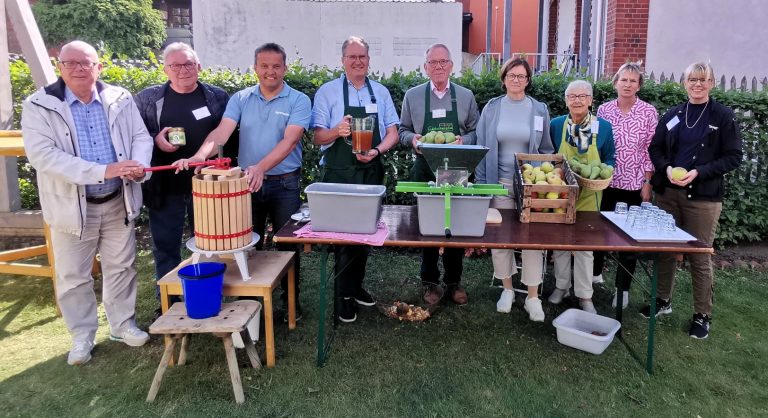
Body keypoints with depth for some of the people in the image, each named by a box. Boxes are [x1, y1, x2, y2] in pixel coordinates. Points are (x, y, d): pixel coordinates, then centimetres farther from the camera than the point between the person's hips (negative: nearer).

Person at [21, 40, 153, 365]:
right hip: (71, 206, -2)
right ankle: (82, 335, 27)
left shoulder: (120, 99, 2)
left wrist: (139, 165, -22)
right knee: (73, 276, 9)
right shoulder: (39, 106, -8)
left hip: (119, 202, 2)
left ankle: (123, 324, 31)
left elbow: (141, 136, 3)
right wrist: (102, 171, -29)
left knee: (121, 267, 13)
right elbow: (42, 155, -19)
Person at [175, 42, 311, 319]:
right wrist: (199, 156, -30)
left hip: (284, 183, -2)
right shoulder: (240, 99, 4)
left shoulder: (298, 101, -6)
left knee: (287, 245, 8)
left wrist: (261, 167, -34)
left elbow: (289, 140, -19)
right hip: (246, 182, 3)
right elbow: (222, 132, -10)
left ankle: (290, 301, 24)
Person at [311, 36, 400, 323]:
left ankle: (356, 285, 27)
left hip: (371, 172, 4)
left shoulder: (381, 92, 10)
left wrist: (377, 150, -13)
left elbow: (392, 132, 7)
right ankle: (346, 296, 10)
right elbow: (318, 137, -4)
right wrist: (337, 131, -25)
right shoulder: (327, 92, 0)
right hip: (339, 174, -3)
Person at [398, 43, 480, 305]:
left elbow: (475, 132, 8)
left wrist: (463, 141, -12)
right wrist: (412, 139, -11)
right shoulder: (413, 96, 6)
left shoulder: (466, 96, 7)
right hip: (425, 170, 0)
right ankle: (430, 282, 20)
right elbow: (403, 131, 10)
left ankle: (453, 281, 20)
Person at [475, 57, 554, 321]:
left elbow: (546, 149, 9)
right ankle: (507, 289, 23)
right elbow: (482, 147, 3)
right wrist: (481, 183, -2)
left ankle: (533, 297, 11)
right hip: (499, 183, 0)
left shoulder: (539, 110, 3)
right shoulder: (492, 108, 3)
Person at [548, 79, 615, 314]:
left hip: (589, 194, -1)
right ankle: (561, 286, 28)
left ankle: (584, 295, 16)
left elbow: (610, 159, 5)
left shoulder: (603, 127, -3)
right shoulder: (556, 125, -3)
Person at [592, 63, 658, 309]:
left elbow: (651, 150, -3)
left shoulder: (648, 112, -3)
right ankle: (595, 271, 34)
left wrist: (647, 183, -6)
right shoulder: (604, 110, 2)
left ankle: (623, 288, 16)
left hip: (634, 183, -2)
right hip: (606, 181, 2)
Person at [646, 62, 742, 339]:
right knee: (665, 249, 11)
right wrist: (666, 169, -8)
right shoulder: (673, 115, 8)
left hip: (703, 197, -3)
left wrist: (699, 172, -17)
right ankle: (663, 301, 28)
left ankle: (703, 315, 16)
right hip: (668, 192, 4)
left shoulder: (723, 117, -2)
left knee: (700, 256, 2)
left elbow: (733, 157, -4)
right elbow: (655, 148, 11)